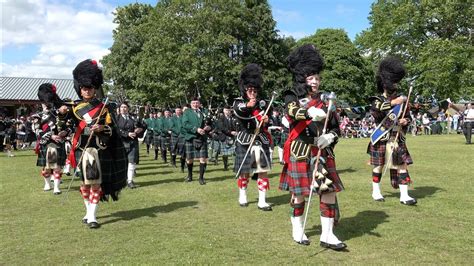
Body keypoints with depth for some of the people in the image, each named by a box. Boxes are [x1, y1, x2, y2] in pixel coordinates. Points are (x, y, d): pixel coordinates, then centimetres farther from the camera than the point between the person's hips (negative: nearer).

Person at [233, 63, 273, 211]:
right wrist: (248, 106, -48)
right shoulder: (239, 102, -1)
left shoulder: (261, 103, 9)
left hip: (261, 141, 3)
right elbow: (238, 112, -26)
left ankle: (262, 201, 4)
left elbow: (265, 124, 7)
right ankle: (242, 196, 30)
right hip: (245, 141, -2)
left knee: (263, 171, -2)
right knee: (244, 172, 7)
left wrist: (266, 121, -17)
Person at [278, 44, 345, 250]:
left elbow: (336, 127, 12)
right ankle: (298, 231, 25)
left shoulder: (325, 101, 10)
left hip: (323, 153, 4)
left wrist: (330, 137, -11)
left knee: (329, 191, -1)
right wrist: (311, 112, -47)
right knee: (299, 193, 6)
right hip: (300, 153, -4)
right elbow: (292, 113, -27)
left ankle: (327, 235, 9)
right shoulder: (293, 97, -2)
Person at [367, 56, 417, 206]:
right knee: (378, 166, 7)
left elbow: (408, 117, 16)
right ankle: (376, 192, 22)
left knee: (403, 165, -2)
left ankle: (404, 196, 3)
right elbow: (373, 110, -24)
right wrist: (391, 103, -26)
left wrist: (406, 121, -7)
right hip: (381, 139, -3)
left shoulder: (402, 100, 9)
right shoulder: (378, 99, -2)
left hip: (398, 139, 3)